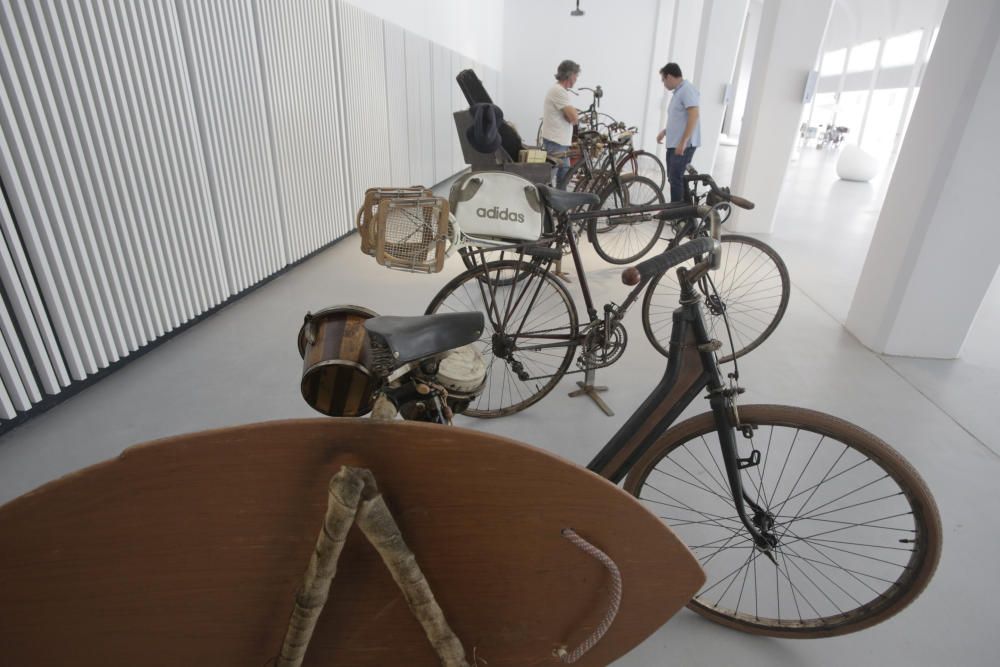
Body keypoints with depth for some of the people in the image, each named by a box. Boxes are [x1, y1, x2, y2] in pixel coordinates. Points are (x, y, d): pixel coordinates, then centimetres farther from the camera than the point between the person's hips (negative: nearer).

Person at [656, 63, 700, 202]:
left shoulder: (687, 90, -12)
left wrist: (683, 142, -25)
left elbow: (693, 116, -21)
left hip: (684, 145, -10)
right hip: (673, 144, 10)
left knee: (676, 179, -11)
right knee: (673, 178, 12)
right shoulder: (678, 92, 18)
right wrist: (664, 131, 18)